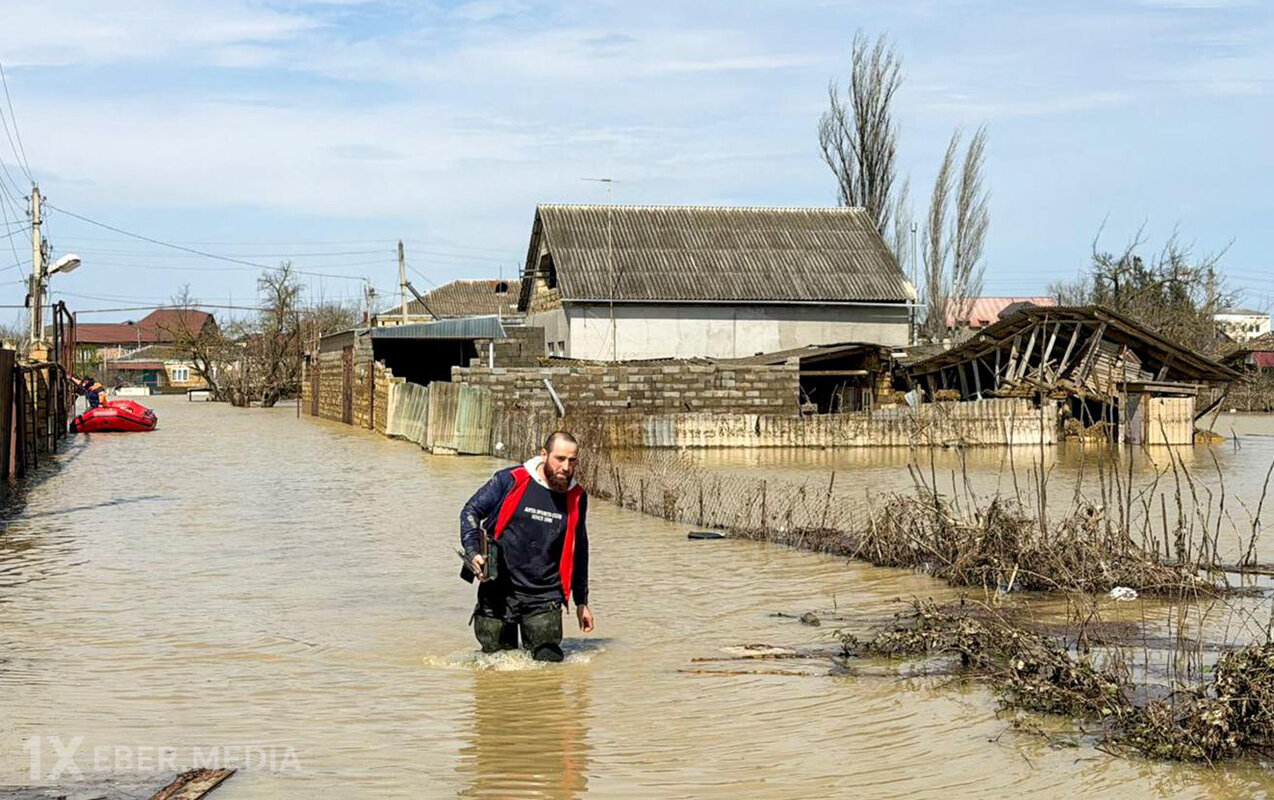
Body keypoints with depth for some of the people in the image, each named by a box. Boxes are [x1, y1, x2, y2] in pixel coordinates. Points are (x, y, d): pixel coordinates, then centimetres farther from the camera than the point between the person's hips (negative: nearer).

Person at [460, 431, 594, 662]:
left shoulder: (576, 497, 4)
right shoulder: (510, 480, -7)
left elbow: (578, 551, 16)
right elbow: (471, 511, 2)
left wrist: (581, 601, 20)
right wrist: (473, 552, -14)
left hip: (545, 599, 2)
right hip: (499, 591, -2)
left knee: (549, 661, -4)